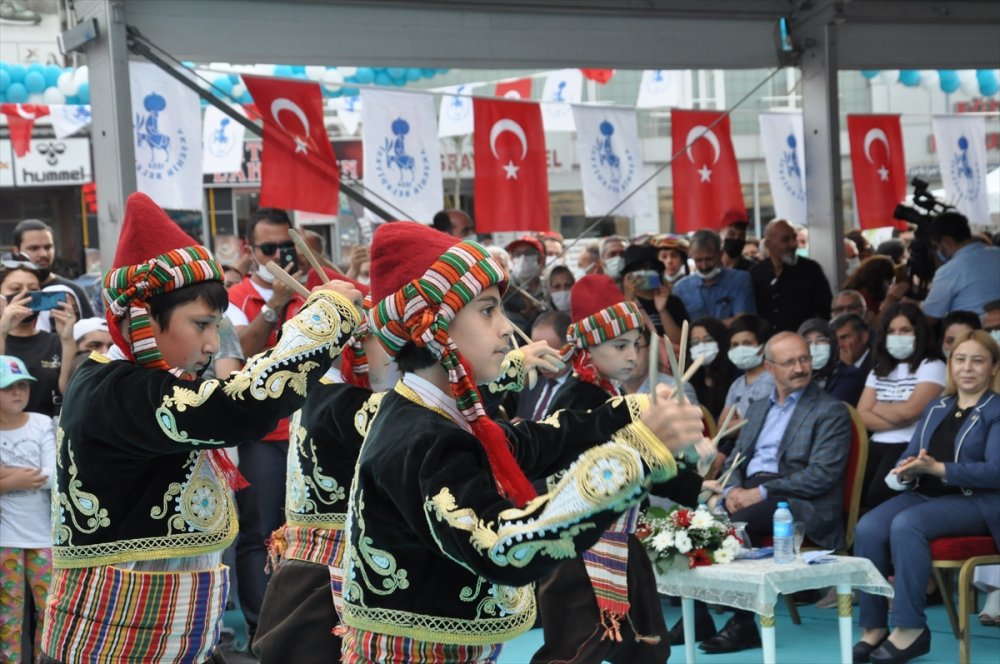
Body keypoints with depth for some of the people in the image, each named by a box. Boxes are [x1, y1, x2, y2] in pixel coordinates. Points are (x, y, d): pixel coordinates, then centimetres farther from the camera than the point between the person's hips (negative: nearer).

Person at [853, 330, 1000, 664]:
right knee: (868, 528, -24)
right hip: (925, 494, 6)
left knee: (906, 525, -34)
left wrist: (937, 468, -22)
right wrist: (904, 471, -9)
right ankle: (874, 627, -22)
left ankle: (911, 628, -29)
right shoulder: (936, 408, 20)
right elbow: (909, 456, 17)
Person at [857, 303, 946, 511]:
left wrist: (878, 408, 8)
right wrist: (897, 419, -7)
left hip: (910, 447, -5)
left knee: (877, 497, -28)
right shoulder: (879, 369, 19)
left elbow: (909, 411, -10)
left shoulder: (931, 366, 2)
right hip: (878, 445, 5)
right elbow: (862, 415, 8)